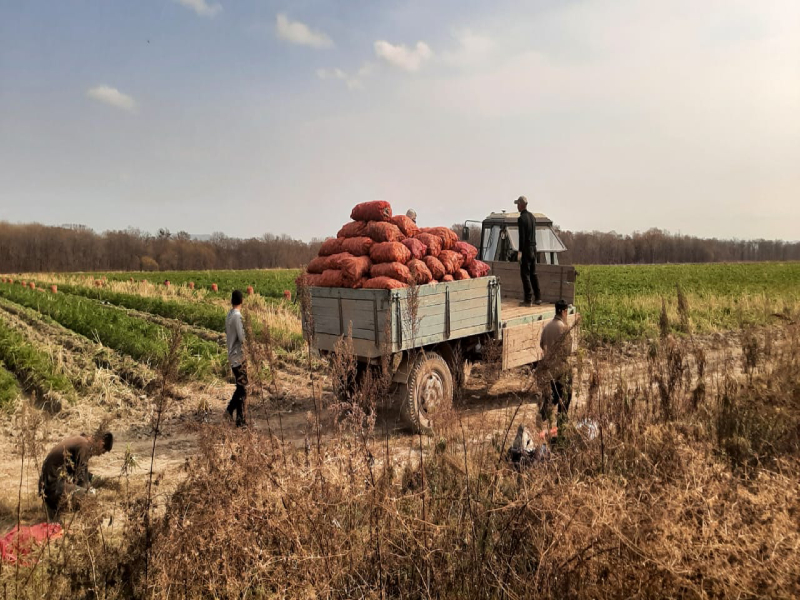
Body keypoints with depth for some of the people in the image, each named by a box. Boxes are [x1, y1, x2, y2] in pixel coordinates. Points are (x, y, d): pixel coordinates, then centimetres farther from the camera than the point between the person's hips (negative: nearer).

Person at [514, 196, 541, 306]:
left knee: (525, 274, -4)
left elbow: (522, 236, -18)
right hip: (533, 248, 8)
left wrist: (520, 251, -16)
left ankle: (528, 300, -4)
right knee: (533, 273, 14)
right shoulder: (532, 217, 11)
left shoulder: (521, 219, -14)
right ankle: (538, 298, 16)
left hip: (526, 249, -8)